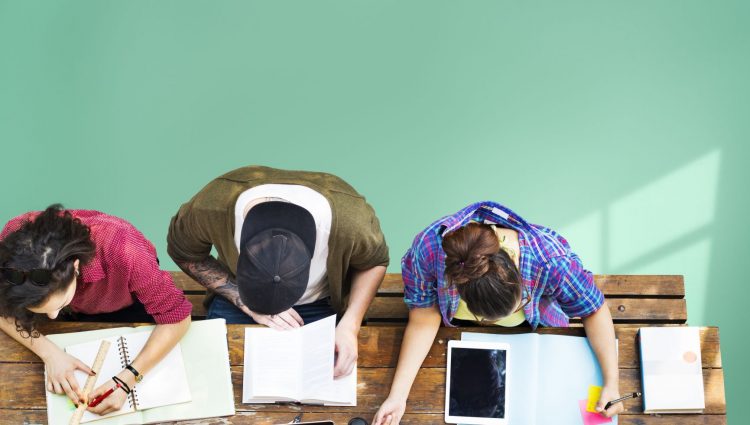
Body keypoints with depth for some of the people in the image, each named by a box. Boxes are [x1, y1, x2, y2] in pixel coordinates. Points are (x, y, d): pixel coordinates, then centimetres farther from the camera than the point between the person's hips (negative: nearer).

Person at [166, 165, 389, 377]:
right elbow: (184, 253, -12)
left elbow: (375, 262, -12)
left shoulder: (350, 220, -36)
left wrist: (350, 325, -26)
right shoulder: (210, 207, -35)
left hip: (319, 305, 0)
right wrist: (245, 303, -22)